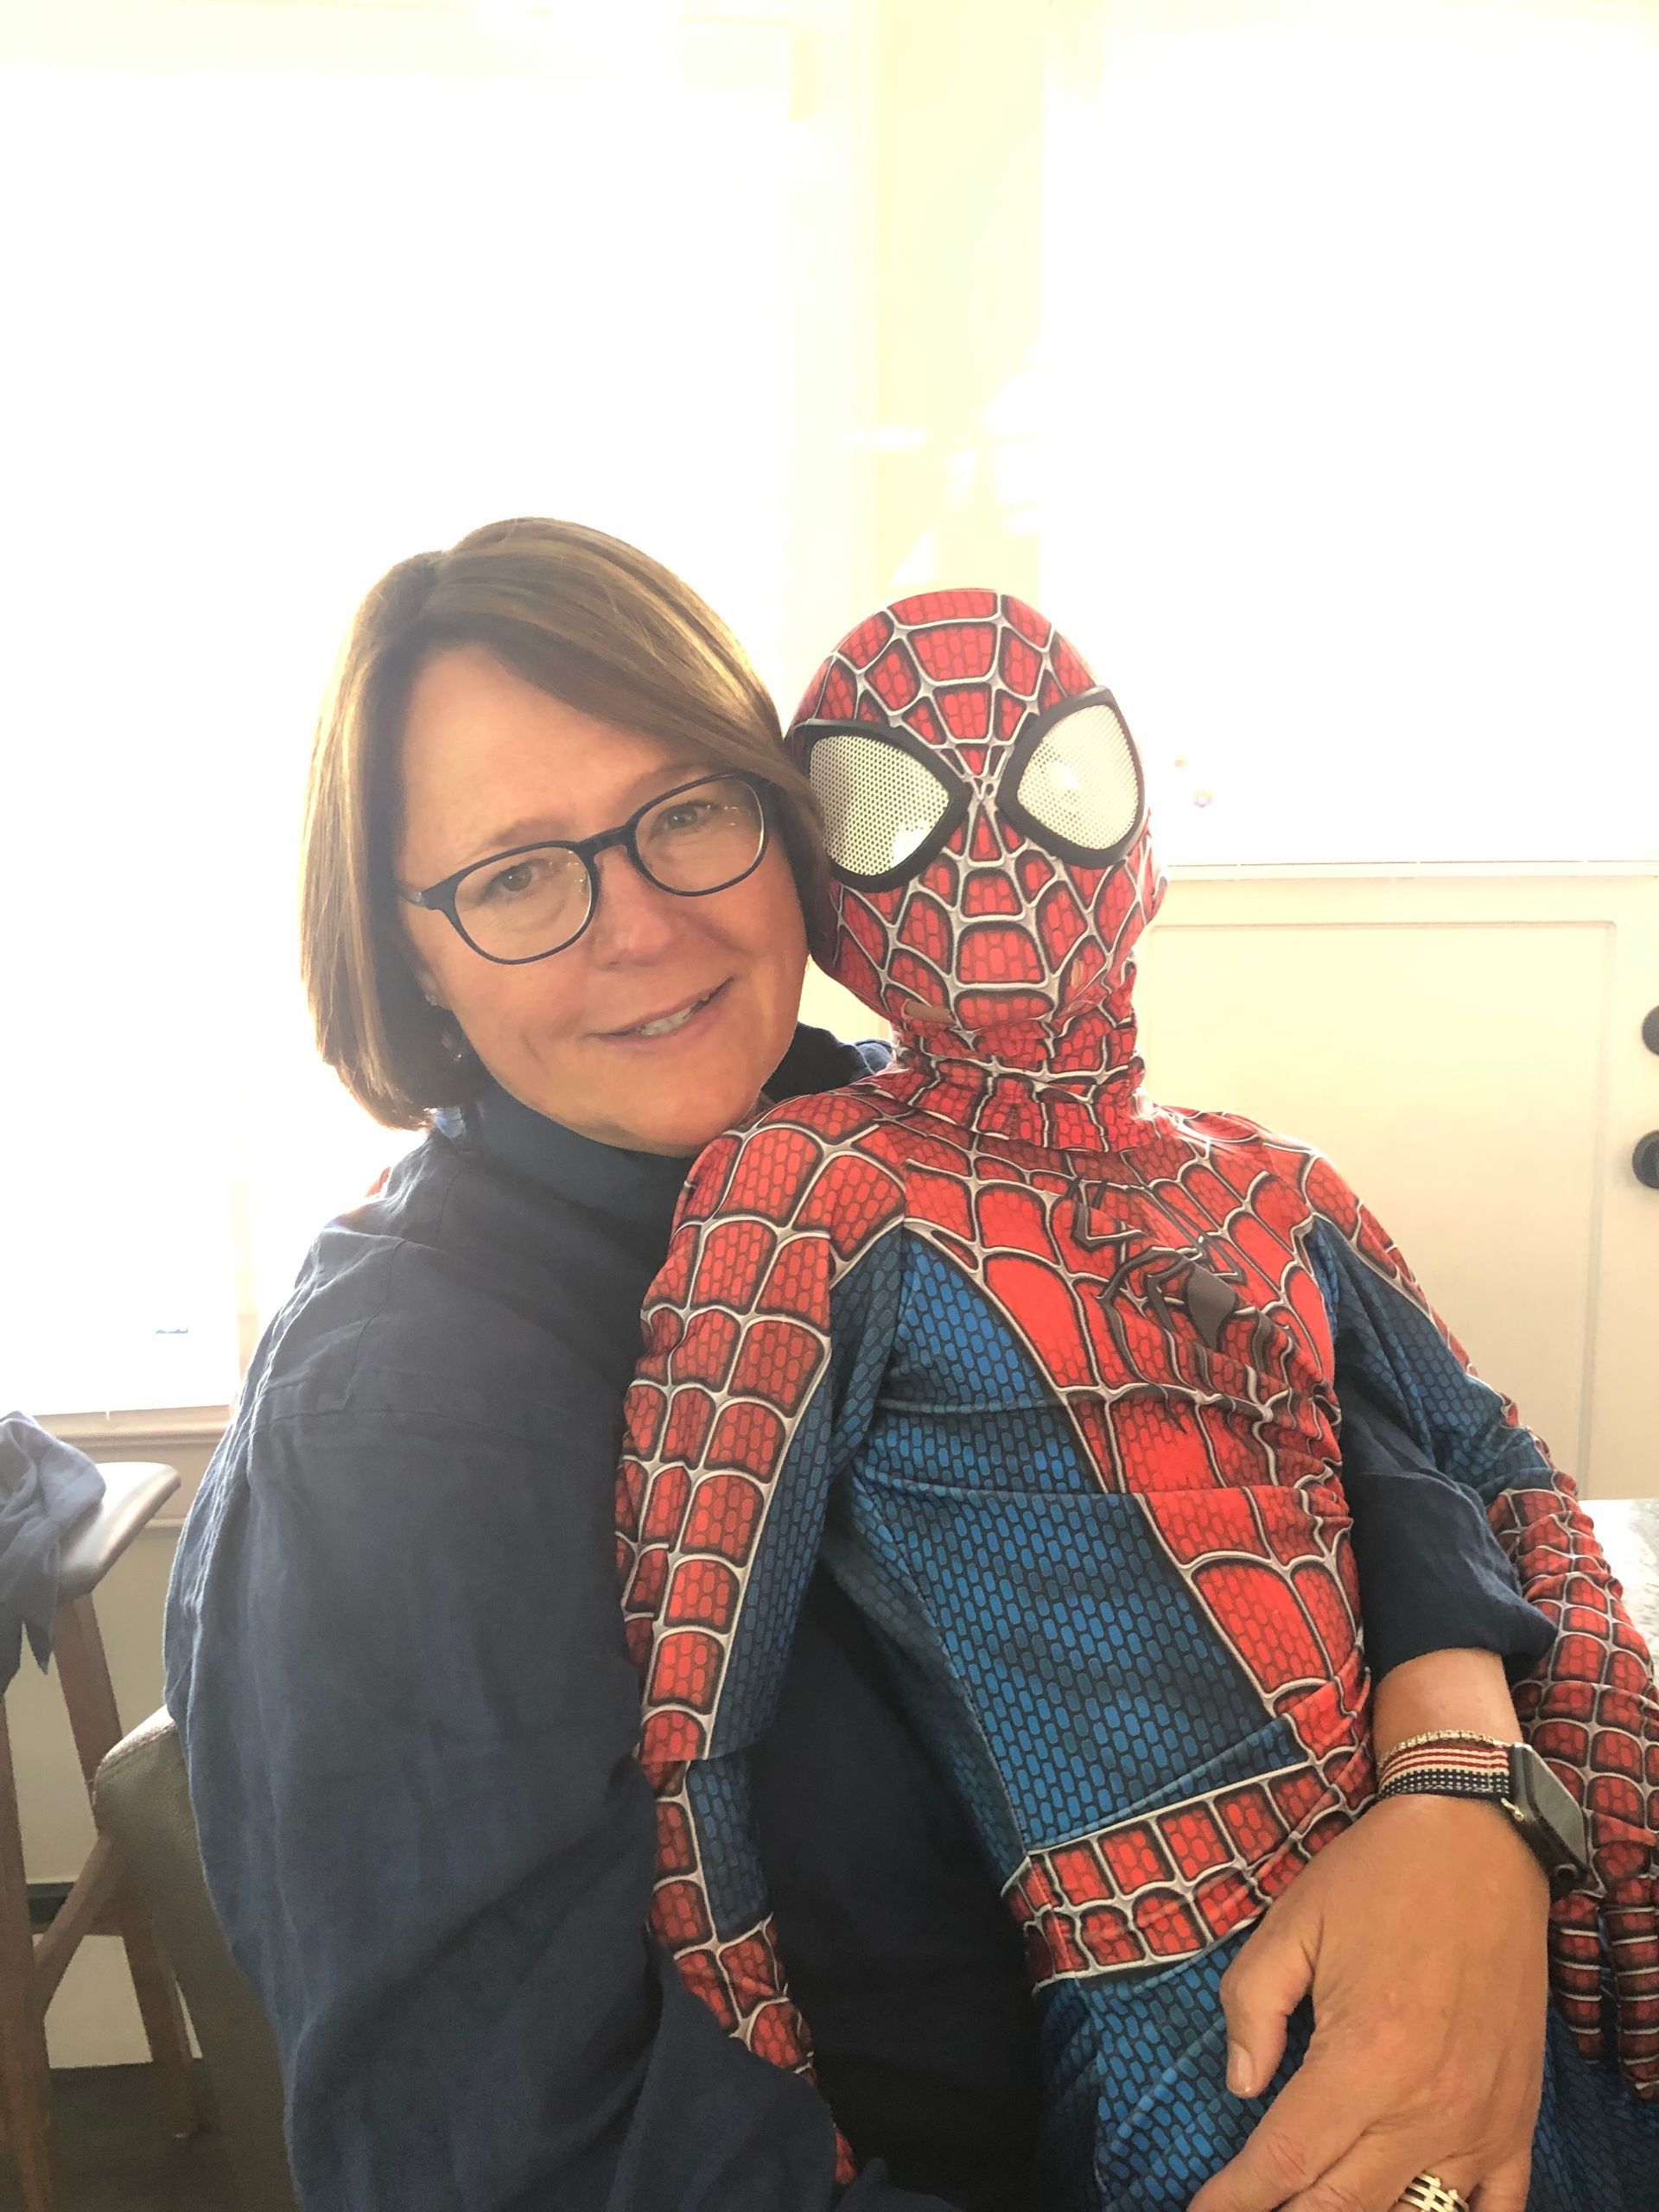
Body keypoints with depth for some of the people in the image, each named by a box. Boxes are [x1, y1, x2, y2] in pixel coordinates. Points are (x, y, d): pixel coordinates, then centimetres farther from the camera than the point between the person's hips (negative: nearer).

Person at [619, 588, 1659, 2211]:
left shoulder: (1272, 1194, 10)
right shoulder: (798, 1199, -9)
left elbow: (1512, 1492, 13)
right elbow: (668, 1752, -10)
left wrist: (1494, 1802, -6)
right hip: (1204, 2062, -5)